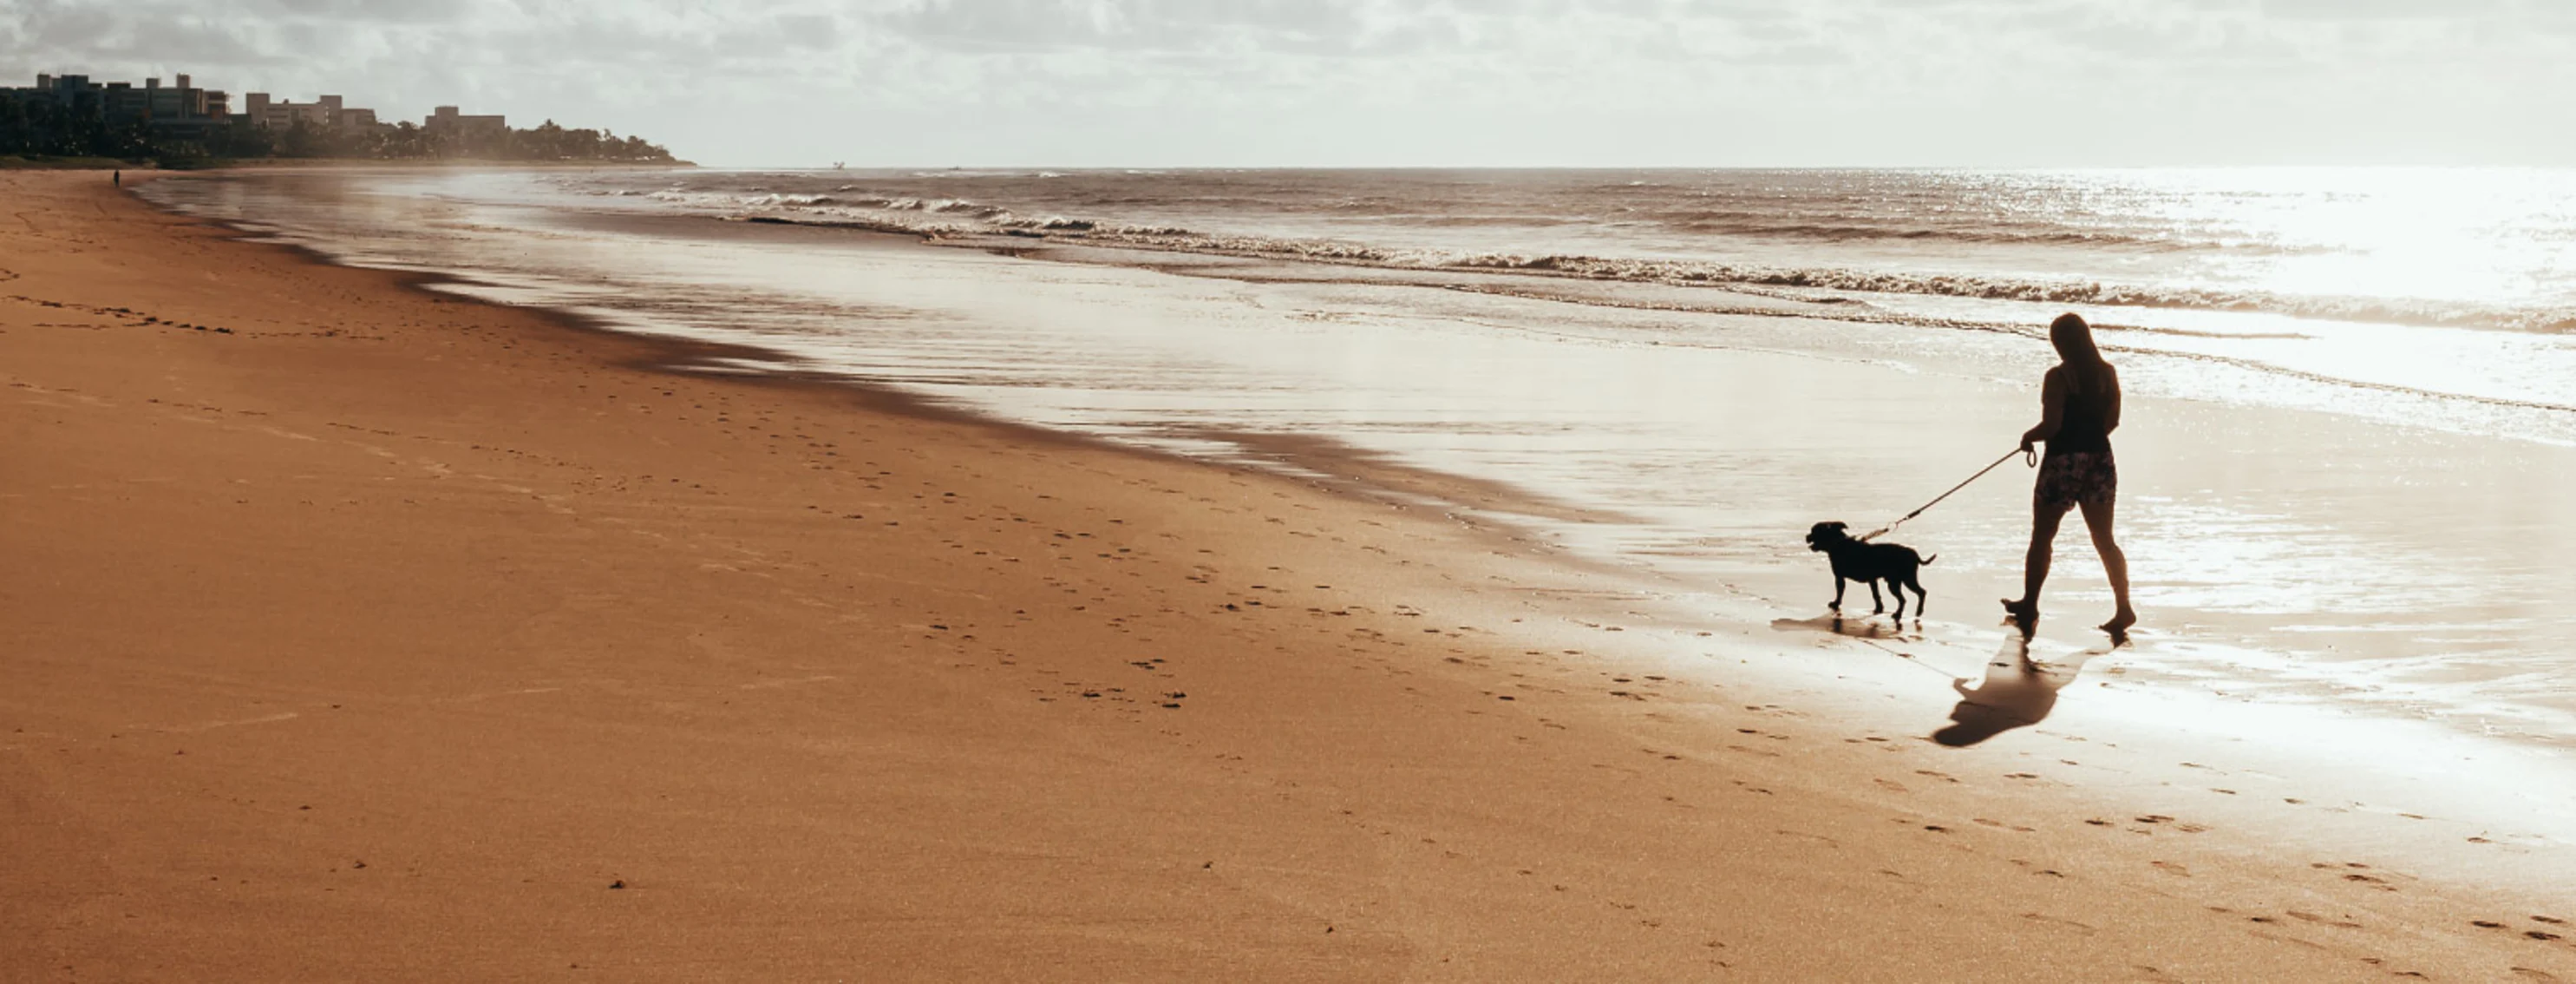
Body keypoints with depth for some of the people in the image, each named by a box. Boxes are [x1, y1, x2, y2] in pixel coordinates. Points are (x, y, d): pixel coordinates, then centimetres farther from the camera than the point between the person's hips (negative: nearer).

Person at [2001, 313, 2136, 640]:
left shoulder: (2058, 377, -15)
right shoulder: (2107, 373, 4)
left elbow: (2051, 425, -18)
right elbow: (2112, 421, 9)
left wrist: (2029, 436, 1)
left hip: (2063, 463, -5)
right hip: (2100, 461, 6)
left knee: (2042, 538, 9)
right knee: (2104, 540, 10)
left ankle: (2029, 605, 18)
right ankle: (2124, 607, 3)